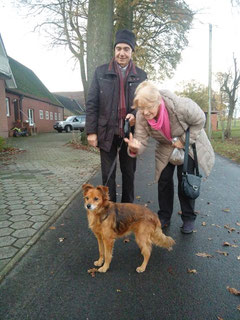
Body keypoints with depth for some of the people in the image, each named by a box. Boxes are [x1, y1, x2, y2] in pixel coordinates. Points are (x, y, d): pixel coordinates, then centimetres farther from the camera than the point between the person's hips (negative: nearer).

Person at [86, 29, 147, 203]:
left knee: (129, 173, 12)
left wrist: (136, 115, -13)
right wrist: (91, 131, -5)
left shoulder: (141, 75, 6)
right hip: (107, 132, -1)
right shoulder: (101, 72, 4)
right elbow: (91, 103, 1)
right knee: (108, 175, 6)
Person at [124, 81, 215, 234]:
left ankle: (188, 218, 16)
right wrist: (134, 148, -50)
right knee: (164, 180, 4)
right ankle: (164, 217, 20)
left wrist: (183, 140, -22)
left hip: (188, 144, -3)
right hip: (165, 148, 3)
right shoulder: (141, 116, -27)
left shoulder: (181, 105, -37)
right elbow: (141, 140, -26)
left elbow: (200, 121, -19)